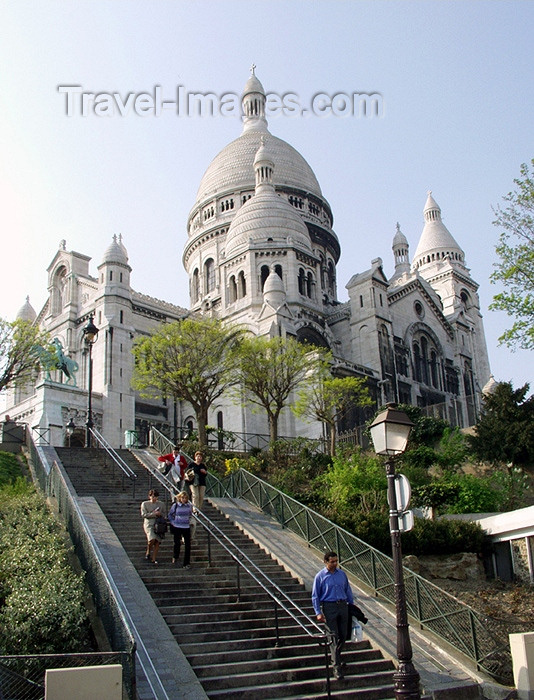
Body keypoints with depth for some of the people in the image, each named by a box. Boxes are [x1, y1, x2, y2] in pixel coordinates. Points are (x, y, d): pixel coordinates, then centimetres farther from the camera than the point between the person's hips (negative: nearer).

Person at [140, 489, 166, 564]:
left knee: (157, 542, -2)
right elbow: (143, 515, -5)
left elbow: (164, 514, 17)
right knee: (152, 539, -22)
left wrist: (160, 514, -6)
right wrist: (153, 514, -14)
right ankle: (148, 552, 6)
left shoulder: (161, 504, 11)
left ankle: (154, 558, 9)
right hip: (149, 524, -3)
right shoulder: (144, 504, 2)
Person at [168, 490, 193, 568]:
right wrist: (172, 522, 1)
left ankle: (186, 563, 7)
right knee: (177, 543, 5)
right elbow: (170, 515, 10)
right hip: (177, 527, -2)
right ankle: (175, 557, 35)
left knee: (188, 545, -2)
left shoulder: (189, 506, 2)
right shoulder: (175, 505, -4)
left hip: (186, 527, 2)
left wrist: (189, 521, 10)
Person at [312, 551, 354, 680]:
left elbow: (348, 591, 18)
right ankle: (336, 667, -3)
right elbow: (315, 596, -1)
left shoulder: (342, 574, 9)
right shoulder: (320, 576, -3)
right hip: (329, 607, -4)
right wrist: (318, 613, -8)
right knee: (334, 636, -6)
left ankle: (336, 657, 31)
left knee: (343, 635, 8)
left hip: (343, 606, 4)